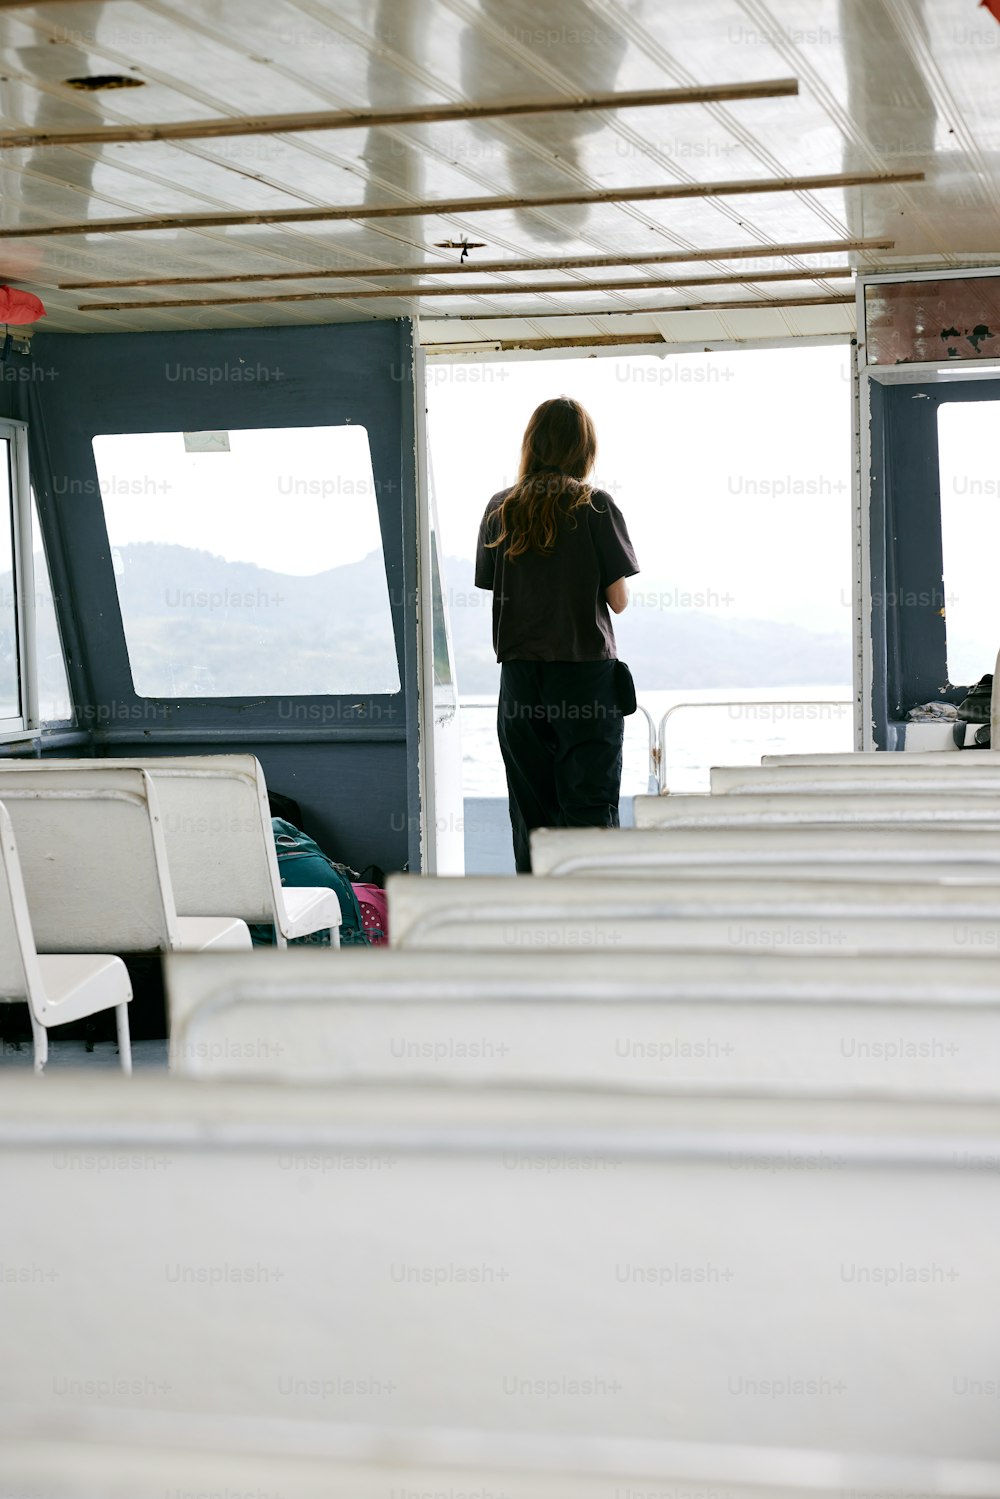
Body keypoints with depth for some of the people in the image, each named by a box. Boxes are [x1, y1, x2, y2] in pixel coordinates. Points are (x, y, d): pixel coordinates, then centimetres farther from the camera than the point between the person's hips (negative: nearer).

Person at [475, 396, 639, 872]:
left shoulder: (501, 508, 3)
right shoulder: (595, 506, -6)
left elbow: (492, 587, 6)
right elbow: (618, 599, -5)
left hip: (520, 672, 3)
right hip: (586, 671, -3)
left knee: (531, 805, 9)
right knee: (590, 802, 0)